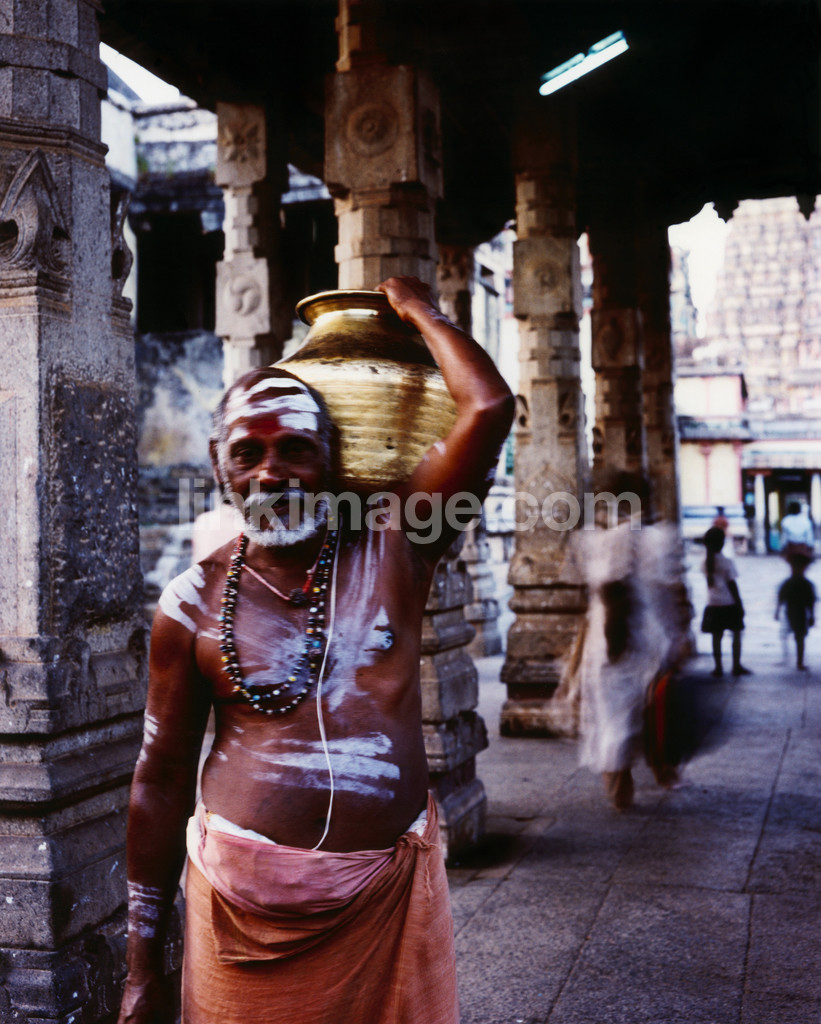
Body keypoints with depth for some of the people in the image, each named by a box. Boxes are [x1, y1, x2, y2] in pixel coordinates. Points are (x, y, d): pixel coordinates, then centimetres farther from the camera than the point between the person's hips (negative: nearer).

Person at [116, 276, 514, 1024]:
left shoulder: (393, 550, -2)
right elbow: (162, 778, 2)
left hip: (391, 895, 1)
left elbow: (489, 407, -11)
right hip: (243, 902, 0)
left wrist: (419, 311, 5)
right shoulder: (194, 602, -2)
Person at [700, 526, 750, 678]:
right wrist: (740, 604, -3)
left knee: (716, 636, 7)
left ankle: (718, 667, 7)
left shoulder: (705, 563, -1)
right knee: (736, 634, 9)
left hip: (713, 605, 3)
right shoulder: (726, 563, -12)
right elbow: (732, 585, -10)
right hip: (729, 604, -3)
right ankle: (736, 666, 10)